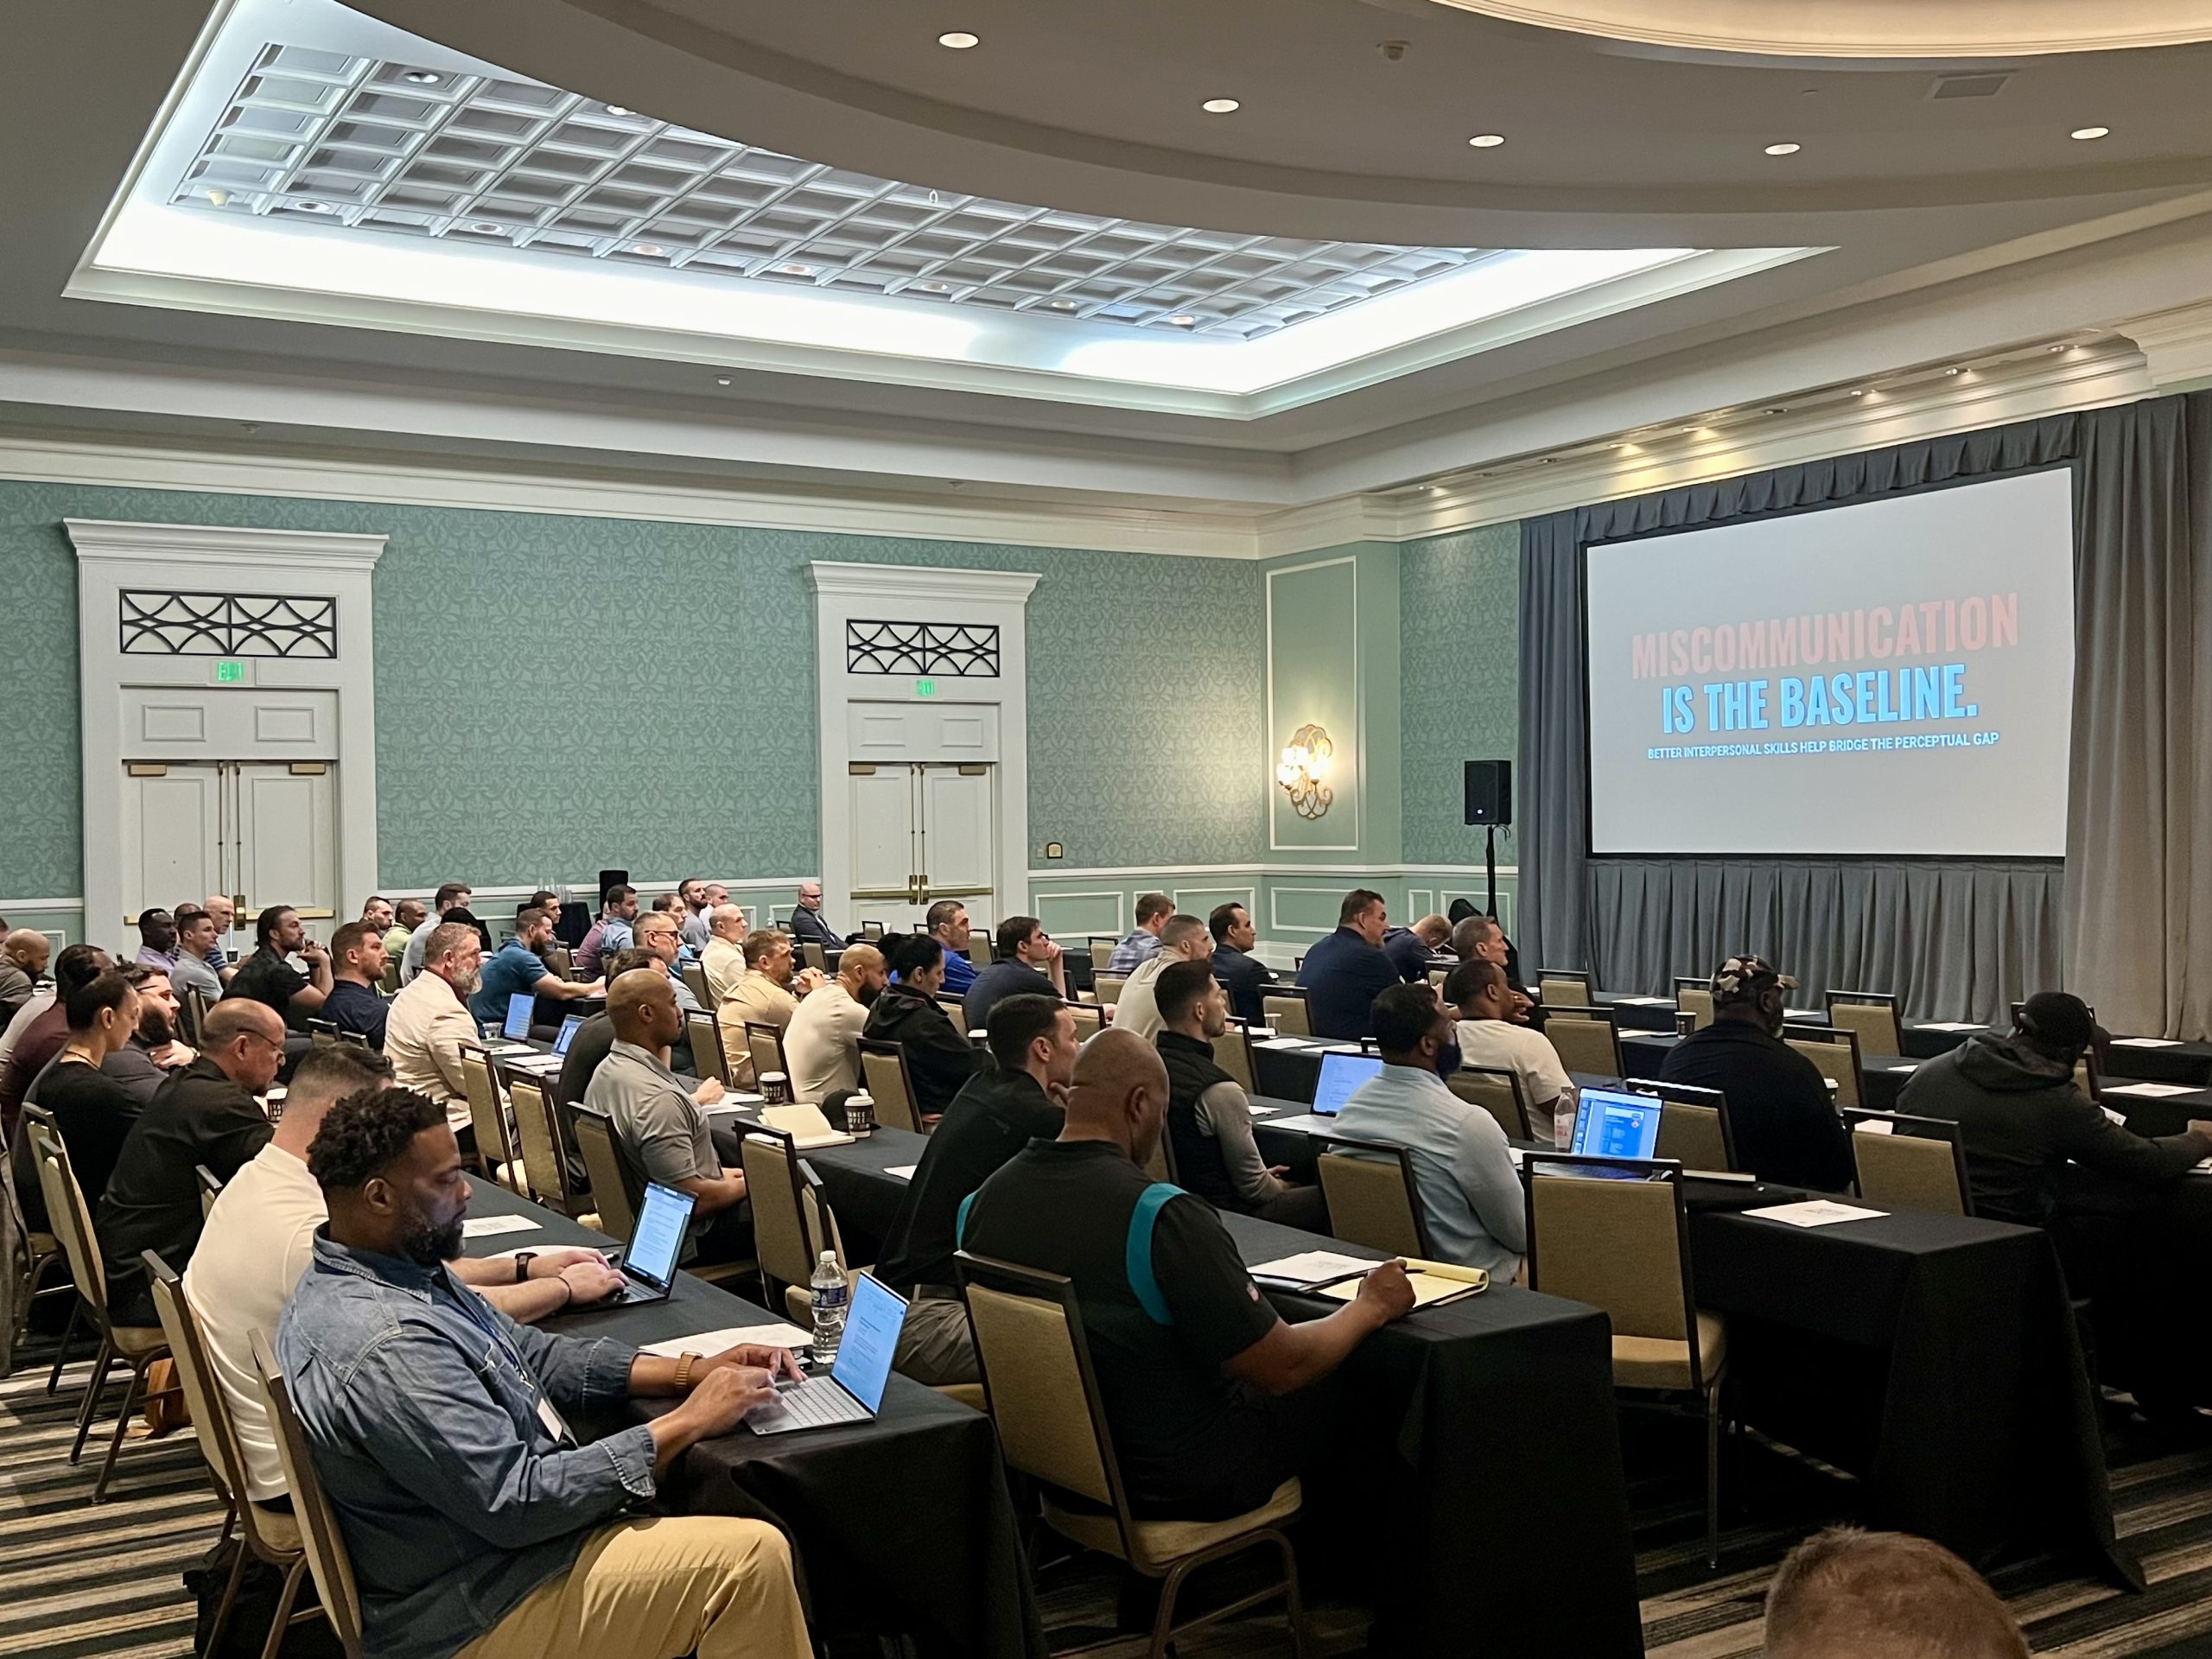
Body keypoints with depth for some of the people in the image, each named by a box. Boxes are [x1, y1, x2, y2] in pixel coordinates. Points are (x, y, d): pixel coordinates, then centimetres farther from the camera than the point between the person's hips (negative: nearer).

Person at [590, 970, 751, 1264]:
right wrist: (745, 1185, -11)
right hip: (689, 1242, -10)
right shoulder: (657, 1099, -31)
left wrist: (719, 1174, 11)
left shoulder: (607, 1071, 1)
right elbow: (691, 1199, -29)